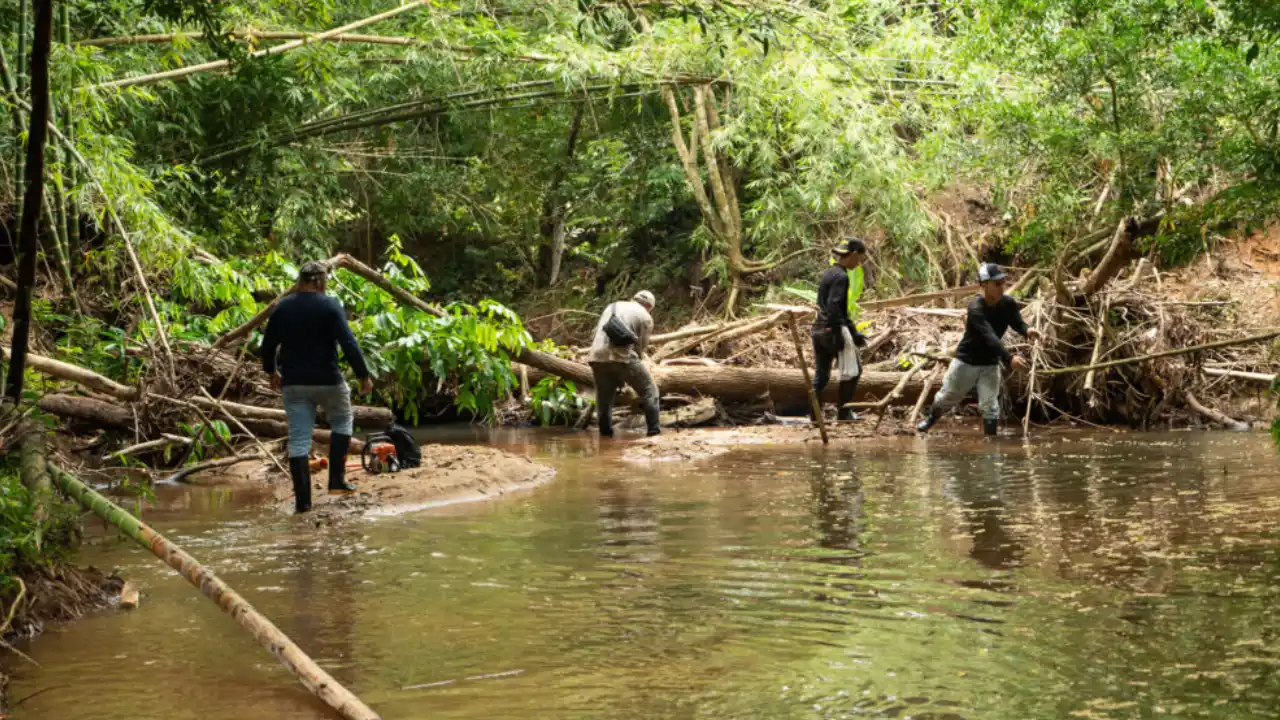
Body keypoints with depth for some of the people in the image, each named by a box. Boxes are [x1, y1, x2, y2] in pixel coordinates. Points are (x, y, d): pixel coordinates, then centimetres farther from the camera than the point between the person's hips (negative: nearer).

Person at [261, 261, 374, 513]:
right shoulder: (330, 306, -8)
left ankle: (302, 500, 1)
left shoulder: (282, 308, 5)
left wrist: (272, 372, 28)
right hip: (327, 380, -3)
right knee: (341, 422, 22)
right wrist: (364, 376, -7)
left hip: (293, 383, 3)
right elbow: (348, 343, -15)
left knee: (298, 440, 4)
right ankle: (336, 480, 14)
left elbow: (267, 345, 11)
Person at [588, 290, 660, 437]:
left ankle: (605, 431, 19)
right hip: (622, 356, -5)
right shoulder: (645, 317, 11)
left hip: (598, 356, 5)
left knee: (604, 395, 18)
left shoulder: (611, 307, 27)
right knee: (648, 390, 7)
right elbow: (641, 346, 6)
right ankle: (654, 428, 1)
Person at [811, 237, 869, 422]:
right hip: (834, 330, -9)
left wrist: (853, 332, 22)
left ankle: (813, 414, 8)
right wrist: (838, 336, -23)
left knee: (821, 374, 10)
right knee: (852, 371, 5)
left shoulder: (828, 273, 15)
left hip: (819, 329, 9)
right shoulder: (841, 277, -15)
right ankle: (843, 412, 8)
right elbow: (834, 308, -23)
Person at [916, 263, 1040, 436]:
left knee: (990, 406, -4)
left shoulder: (1008, 304, -12)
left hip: (990, 363, 3)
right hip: (966, 361, -3)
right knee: (947, 397, 16)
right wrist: (1009, 358, -54)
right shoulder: (976, 308, -31)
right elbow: (990, 337, -42)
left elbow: (1018, 324, -18)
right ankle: (930, 418, 45)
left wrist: (1027, 331, -43)